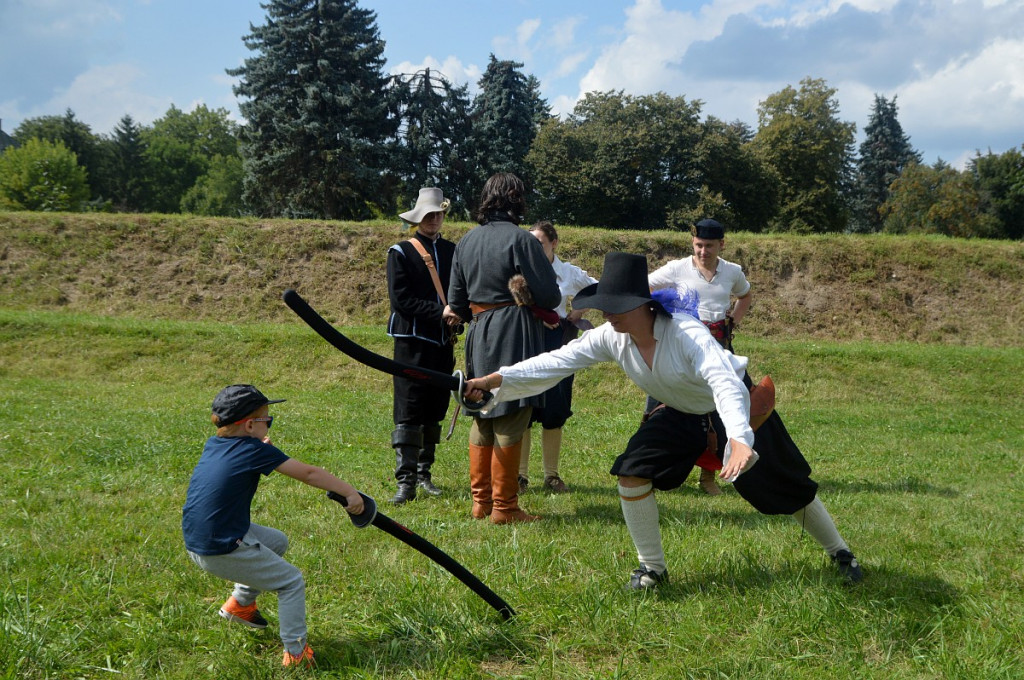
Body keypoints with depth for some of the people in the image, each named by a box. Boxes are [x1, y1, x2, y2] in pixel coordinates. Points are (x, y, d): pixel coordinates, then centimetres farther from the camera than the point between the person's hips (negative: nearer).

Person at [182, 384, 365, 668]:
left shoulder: (212, 444, 8)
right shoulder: (255, 450, -13)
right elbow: (309, 474, -12)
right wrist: (350, 491, -5)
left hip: (196, 543, 8)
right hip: (223, 552, -8)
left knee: (277, 541, 28)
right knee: (292, 582, 8)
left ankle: (240, 602, 34)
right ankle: (295, 652, 9)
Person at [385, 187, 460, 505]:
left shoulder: (453, 251, 13)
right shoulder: (401, 253, 0)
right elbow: (401, 299, -9)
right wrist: (441, 312, -15)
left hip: (444, 342, 5)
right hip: (412, 340, -5)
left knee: (434, 413, 9)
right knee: (408, 413, -8)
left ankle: (424, 475, 20)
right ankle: (405, 481, -6)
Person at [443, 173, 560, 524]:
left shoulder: (466, 241, 8)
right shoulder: (520, 239, -12)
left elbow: (456, 303, 12)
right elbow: (549, 296, -11)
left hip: (478, 335, 7)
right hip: (514, 336, -7)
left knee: (482, 419, 14)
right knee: (509, 422, -1)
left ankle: (481, 501, 21)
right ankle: (504, 506, 5)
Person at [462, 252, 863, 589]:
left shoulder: (687, 334, -37)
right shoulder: (609, 339, -20)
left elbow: (726, 384, -51)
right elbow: (555, 362, -24)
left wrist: (740, 442, -68)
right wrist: (493, 380, -36)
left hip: (736, 409, -5)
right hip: (682, 415, 5)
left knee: (785, 487, 3)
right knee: (632, 472, -14)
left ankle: (839, 553, 30)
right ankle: (653, 569, 3)